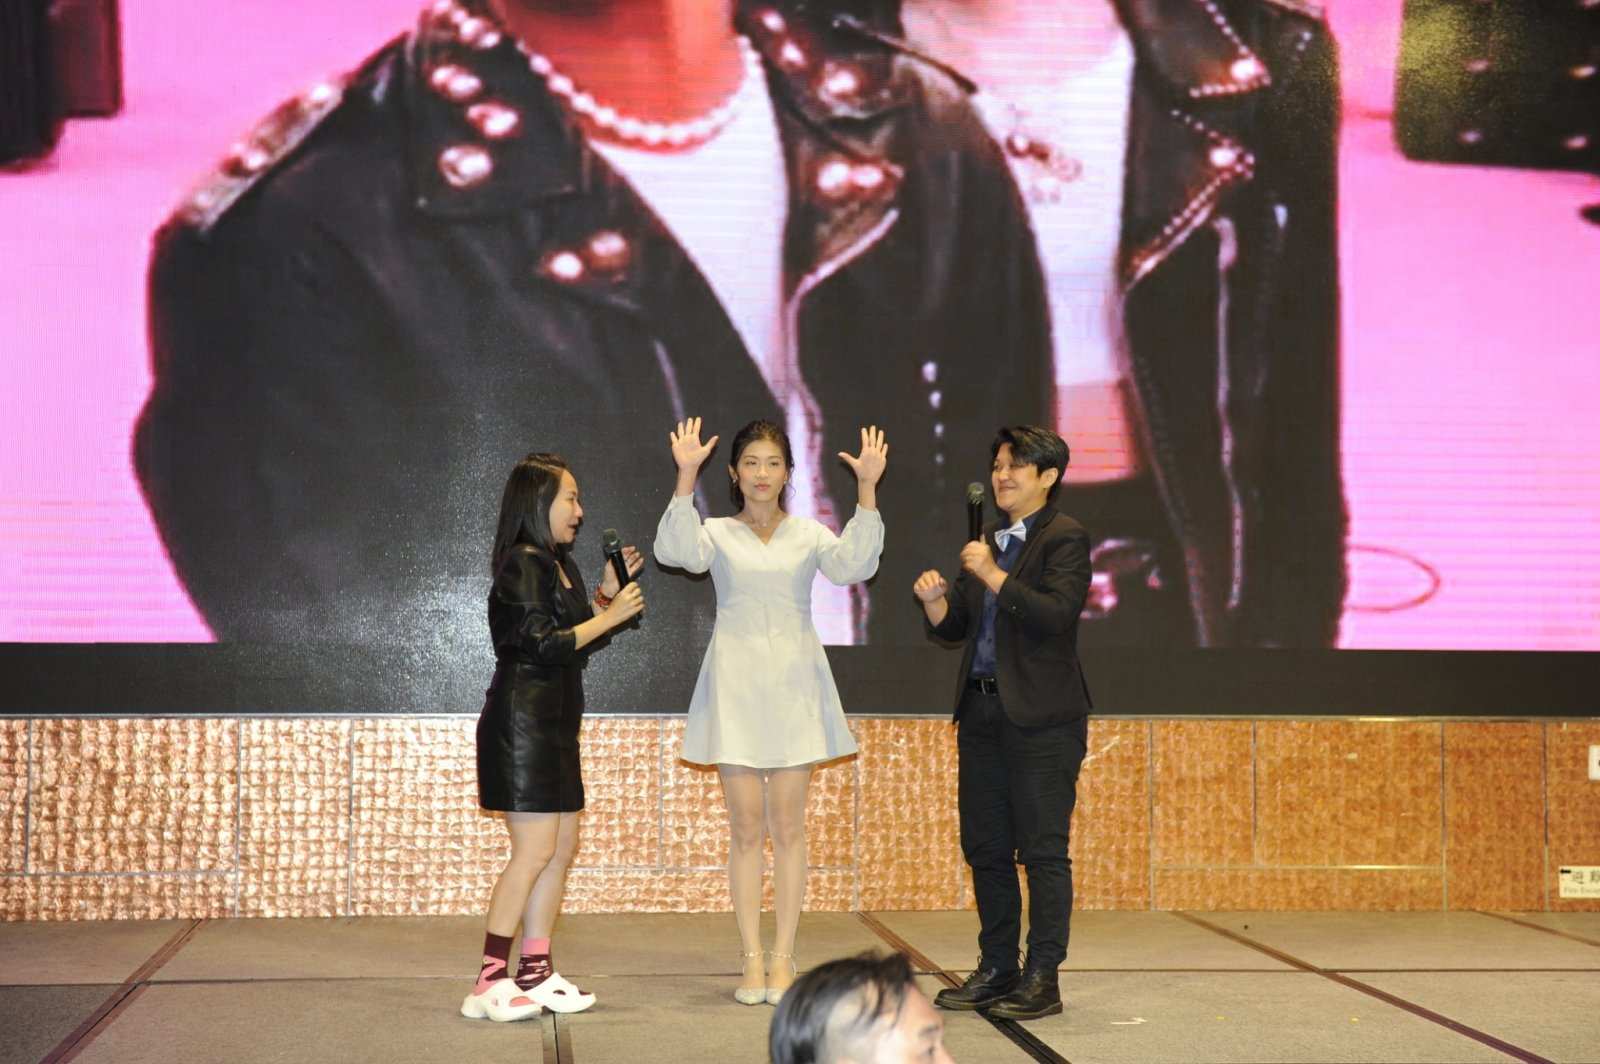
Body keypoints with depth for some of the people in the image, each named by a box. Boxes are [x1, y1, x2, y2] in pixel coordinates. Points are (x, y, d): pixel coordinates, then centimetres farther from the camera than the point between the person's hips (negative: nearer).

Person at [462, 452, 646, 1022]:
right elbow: (545, 645, -20)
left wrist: (605, 592, 11)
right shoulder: (523, 564, -12)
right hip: (523, 722, -10)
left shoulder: (557, 564, 17)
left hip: (553, 725, 10)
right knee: (535, 850, -11)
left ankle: (535, 973, 15)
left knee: (562, 845, 9)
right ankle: (490, 980, -7)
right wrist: (610, 615, -13)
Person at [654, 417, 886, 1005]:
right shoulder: (718, 533, 4)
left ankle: (783, 957, 11)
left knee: (787, 826, 3)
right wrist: (685, 477, -28)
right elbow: (675, 549, -17)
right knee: (746, 829, 3)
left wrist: (866, 489, -22)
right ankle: (752, 960, 10)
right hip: (735, 685, -1)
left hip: (793, 684, 1)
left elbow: (853, 564, -12)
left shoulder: (808, 533, 7)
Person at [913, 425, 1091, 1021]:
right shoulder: (988, 542, 17)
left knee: (1043, 849, -4)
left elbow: (1057, 614, -19)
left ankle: (1042, 979, 2)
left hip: (1040, 717, -8)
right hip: (982, 711, 8)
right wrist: (936, 602, -3)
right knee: (986, 848, 11)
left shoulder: (1065, 539, -5)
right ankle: (996, 970, 21)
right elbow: (955, 629, 18)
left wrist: (994, 577, -22)